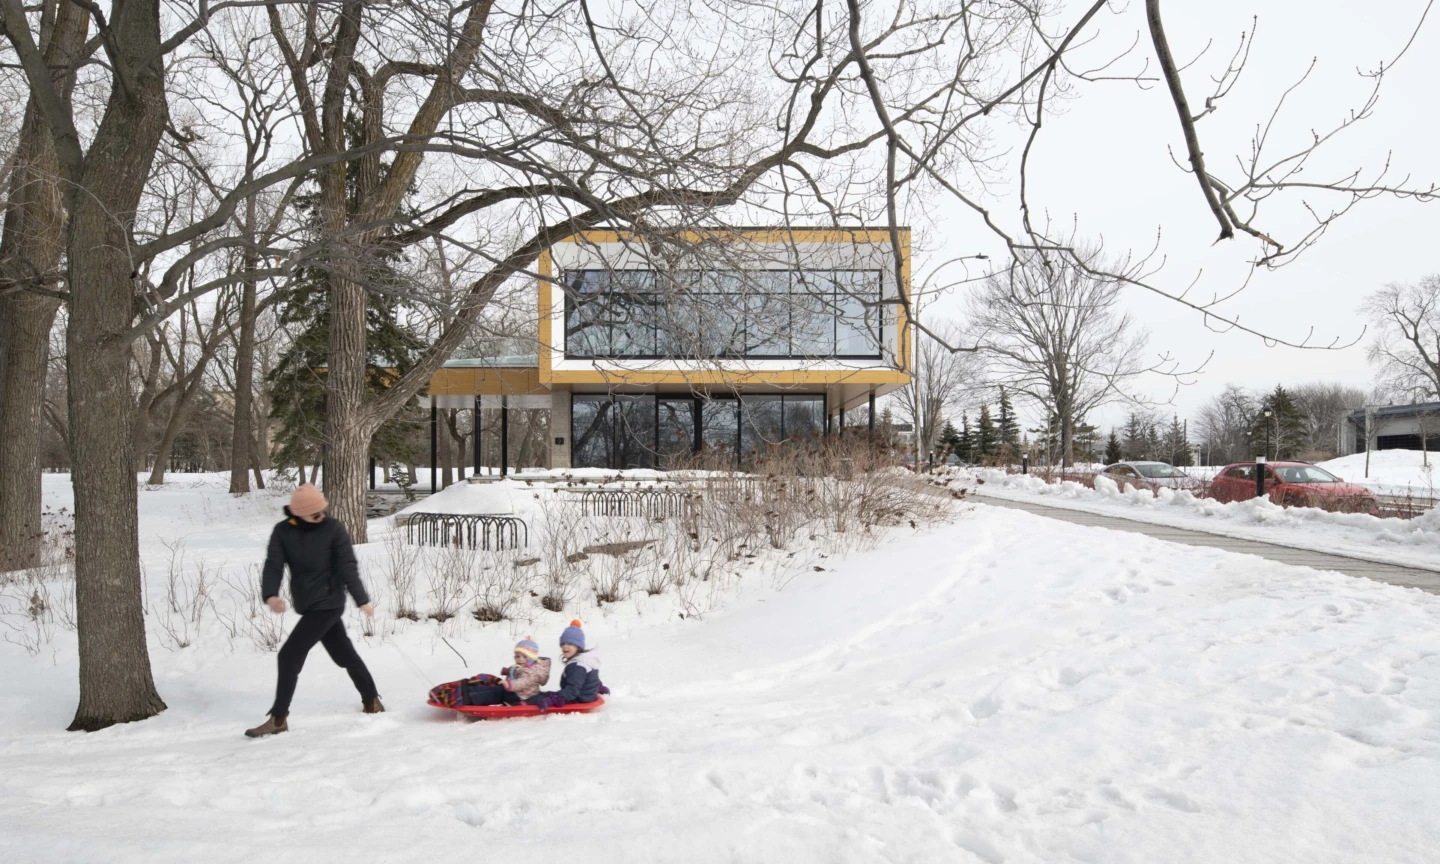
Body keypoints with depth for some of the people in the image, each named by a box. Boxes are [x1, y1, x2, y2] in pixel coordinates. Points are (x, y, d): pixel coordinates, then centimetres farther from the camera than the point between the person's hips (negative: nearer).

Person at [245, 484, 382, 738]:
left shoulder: (333, 529, -10)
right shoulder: (282, 531, 0)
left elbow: (348, 567, -10)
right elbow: (273, 565, -8)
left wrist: (362, 600, -12)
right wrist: (270, 594, -26)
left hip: (327, 604, -5)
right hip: (310, 605, 5)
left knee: (289, 656, -9)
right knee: (344, 654, 17)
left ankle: (278, 719, 3)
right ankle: (372, 701, 33)